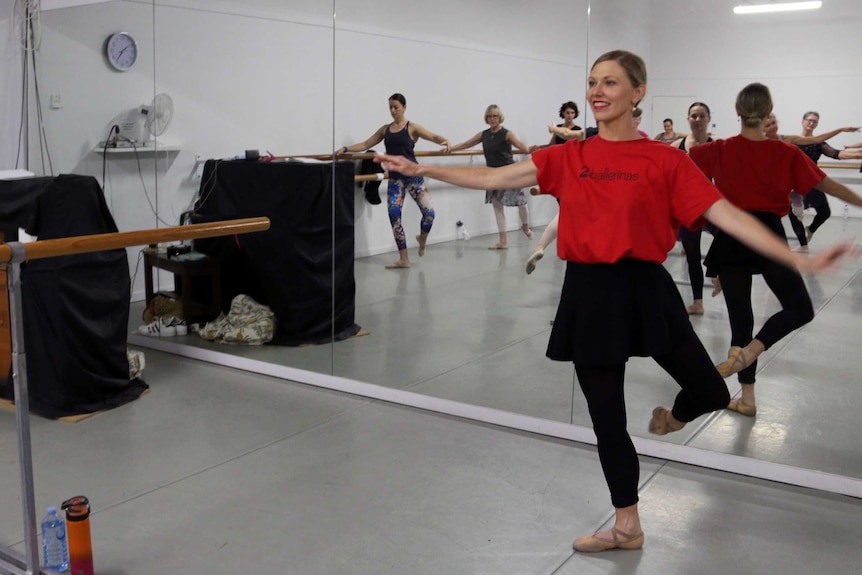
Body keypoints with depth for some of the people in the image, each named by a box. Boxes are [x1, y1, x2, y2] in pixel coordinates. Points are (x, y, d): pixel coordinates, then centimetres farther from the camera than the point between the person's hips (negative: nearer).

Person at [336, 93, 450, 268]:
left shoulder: (412, 128, -1)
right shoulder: (385, 129, 11)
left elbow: (433, 137, -13)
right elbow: (365, 145, 15)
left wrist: (445, 141, -34)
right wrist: (345, 149, 4)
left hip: (412, 175, -4)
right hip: (395, 178, 4)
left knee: (428, 212, -13)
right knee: (394, 216, -3)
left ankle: (422, 239, 22)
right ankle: (403, 259, 7)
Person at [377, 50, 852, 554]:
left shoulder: (665, 160, -4)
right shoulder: (569, 157, 5)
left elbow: (727, 214, -9)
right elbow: (493, 178, 6)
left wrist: (800, 259, -17)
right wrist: (420, 169, 5)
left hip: (645, 290, -2)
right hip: (588, 292, 2)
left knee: (711, 394, -1)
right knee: (607, 420, 12)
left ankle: (672, 418, 39)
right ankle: (627, 527, 33)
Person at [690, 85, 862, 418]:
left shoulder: (719, 151, -3)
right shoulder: (786, 153, -2)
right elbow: (827, 185, 3)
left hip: (731, 237, 1)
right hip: (769, 234, -1)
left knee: (740, 314, 11)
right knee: (799, 309, 13)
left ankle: (747, 397, 13)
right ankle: (747, 352, -13)